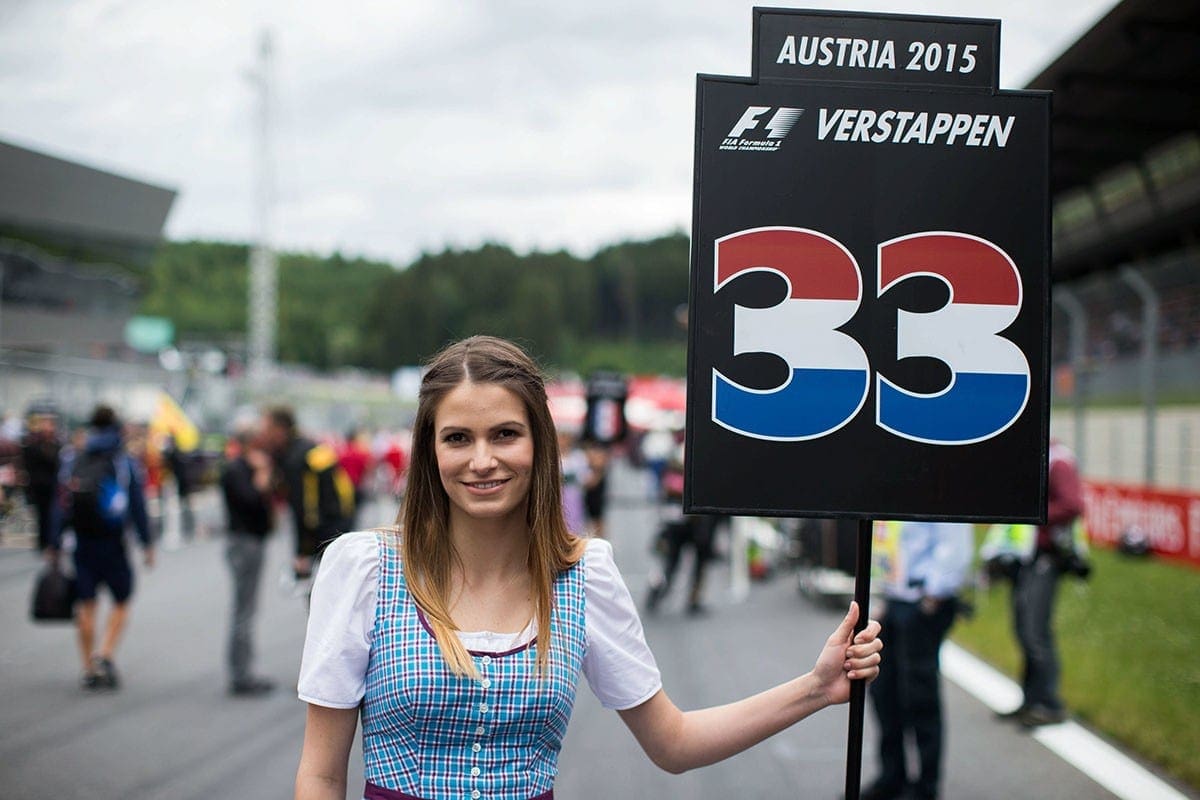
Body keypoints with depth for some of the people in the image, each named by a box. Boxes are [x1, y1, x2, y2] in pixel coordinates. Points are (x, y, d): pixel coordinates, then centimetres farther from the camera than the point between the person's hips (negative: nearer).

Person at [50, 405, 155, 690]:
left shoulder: (72, 463, 5)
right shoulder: (125, 463, -2)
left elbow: (61, 508, 2)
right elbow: (138, 508, -4)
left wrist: (54, 547, 6)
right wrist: (147, 544, 1)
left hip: (83, 545, 2)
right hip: (113, 544, -2)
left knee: (85, 605, 8)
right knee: (121, 602, 10)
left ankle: (89, 668, 9)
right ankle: (106, 654, -9)